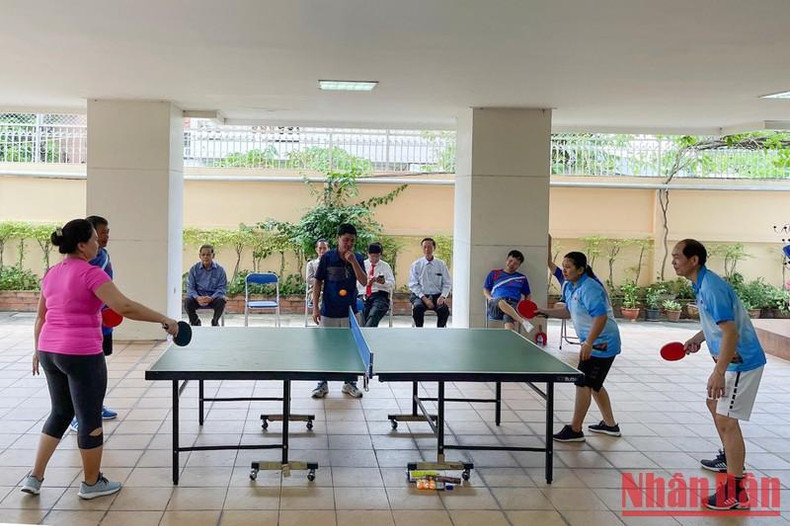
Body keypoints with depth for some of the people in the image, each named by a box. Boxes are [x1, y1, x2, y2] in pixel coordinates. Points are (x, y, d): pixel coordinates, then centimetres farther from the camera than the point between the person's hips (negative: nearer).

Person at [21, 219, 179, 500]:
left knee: (60, 413, 22)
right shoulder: (90, 273, -16)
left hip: (50, 351, 8)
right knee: (90, 418, 7)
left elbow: (41, 317, 17)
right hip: (82, 355, -8)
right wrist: (164, 320, -19)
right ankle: (91, 483, 19)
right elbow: (124, 307, -25)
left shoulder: (51, 274, 8)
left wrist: (38, 350, 28)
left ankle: (35, 477, 23)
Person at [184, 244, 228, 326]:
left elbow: (222, 288, -7)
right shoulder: (194, 269, 3)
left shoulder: (220, 270, -1)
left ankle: (215, 321, -3)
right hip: (198, 297, 1)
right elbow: (190, 288, -2)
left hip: (213, 298, -1)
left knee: (221, 300, -34)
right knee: (187, 301, -30)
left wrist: (211, 298, -26)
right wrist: (197, 298, -25)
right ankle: (194, 321, 2)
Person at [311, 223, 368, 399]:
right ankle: (323, 384, 18)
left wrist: (353, 261, -19)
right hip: (329, 312, -2)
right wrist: (315, 307, -7)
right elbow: (318, 283, -2)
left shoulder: (357, 258, 0)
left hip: (350, 312, 2)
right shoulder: (327, 258, -6)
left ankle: (349, 383, 23)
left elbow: (364, 282, -9)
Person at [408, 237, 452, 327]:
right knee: (417, 307, -33)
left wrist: (442, 296, -10)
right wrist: (424, 298, -13)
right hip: (420, 295, -1)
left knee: (444, 309, -30)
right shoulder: (416, 265, 5)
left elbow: (447, 283, 10)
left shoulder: (441, 264, 9)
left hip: (437, 296, 1)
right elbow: (413, 285, 0)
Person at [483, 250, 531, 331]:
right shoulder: (494, 273, 23)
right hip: (495, 306, -1)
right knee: (501, 301, -41)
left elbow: (527, 296, 27)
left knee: (508, 317, -38)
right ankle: (521, 320, -57)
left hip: (514, 305, 1)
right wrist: (490, 298, 1)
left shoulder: (522, 278, 26)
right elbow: (486, 289, 23)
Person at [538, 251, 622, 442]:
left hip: (601, 343, -10)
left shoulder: (589, 288, -23)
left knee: (583, 383, -7)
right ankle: (610, 424, 32)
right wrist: (543, 311, 8)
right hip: (593, 343, 10)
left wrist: (588, 343, -34)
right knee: (594, 384, 19)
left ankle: (575, 430, 2)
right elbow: (568, 312, 19)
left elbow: (601, 317, -29)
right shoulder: (569, 287, 6)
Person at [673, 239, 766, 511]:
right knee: (714, 404, 27)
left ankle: (736, 493, -7)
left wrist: (719, 372, -31)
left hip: (741, 362, -11)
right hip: (733, 360, 11)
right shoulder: (702, 285, 8)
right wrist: (698, 337, 15)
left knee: (726, 420, -11)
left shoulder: (712, 288, -24)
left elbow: (731, 332, -29)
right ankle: (729, 458, 45)